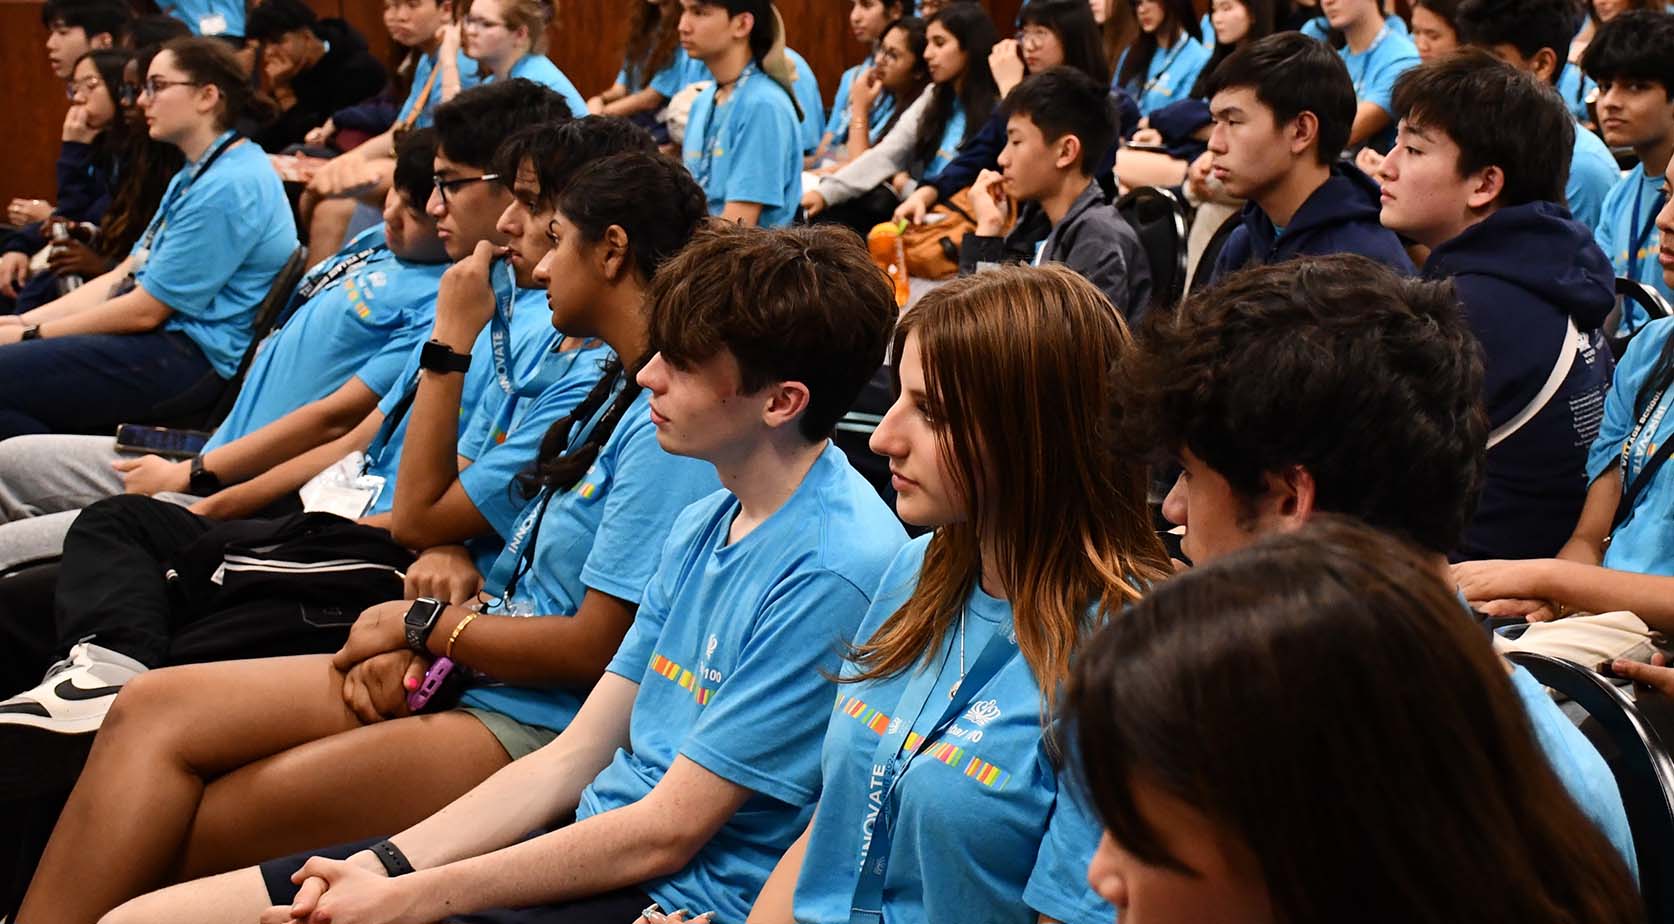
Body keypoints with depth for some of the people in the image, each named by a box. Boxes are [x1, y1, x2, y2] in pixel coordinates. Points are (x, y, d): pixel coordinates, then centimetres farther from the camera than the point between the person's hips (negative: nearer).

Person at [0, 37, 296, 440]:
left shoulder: (228, 187, -17)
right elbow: (125, 277, 17)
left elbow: (146, 310, -16)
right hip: (169, 339, 11)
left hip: (195, 361, -11)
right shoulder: (197, 175, 18)